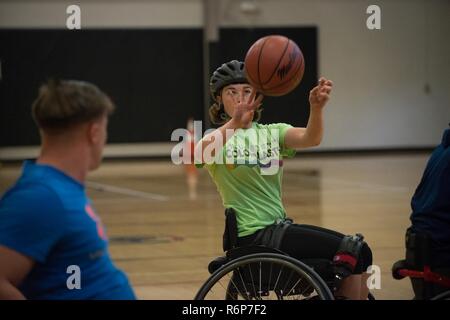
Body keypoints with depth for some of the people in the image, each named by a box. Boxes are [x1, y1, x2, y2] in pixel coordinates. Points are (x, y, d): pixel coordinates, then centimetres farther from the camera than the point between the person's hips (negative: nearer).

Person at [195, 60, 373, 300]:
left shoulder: (272, 133, 10)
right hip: (252, 235, -6)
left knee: (361, 251, -2)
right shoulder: (216, 138, -3)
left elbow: (310, 138, -12)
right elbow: (201, 153, -30)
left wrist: (317, 107, -34)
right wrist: (235, 124, -48)